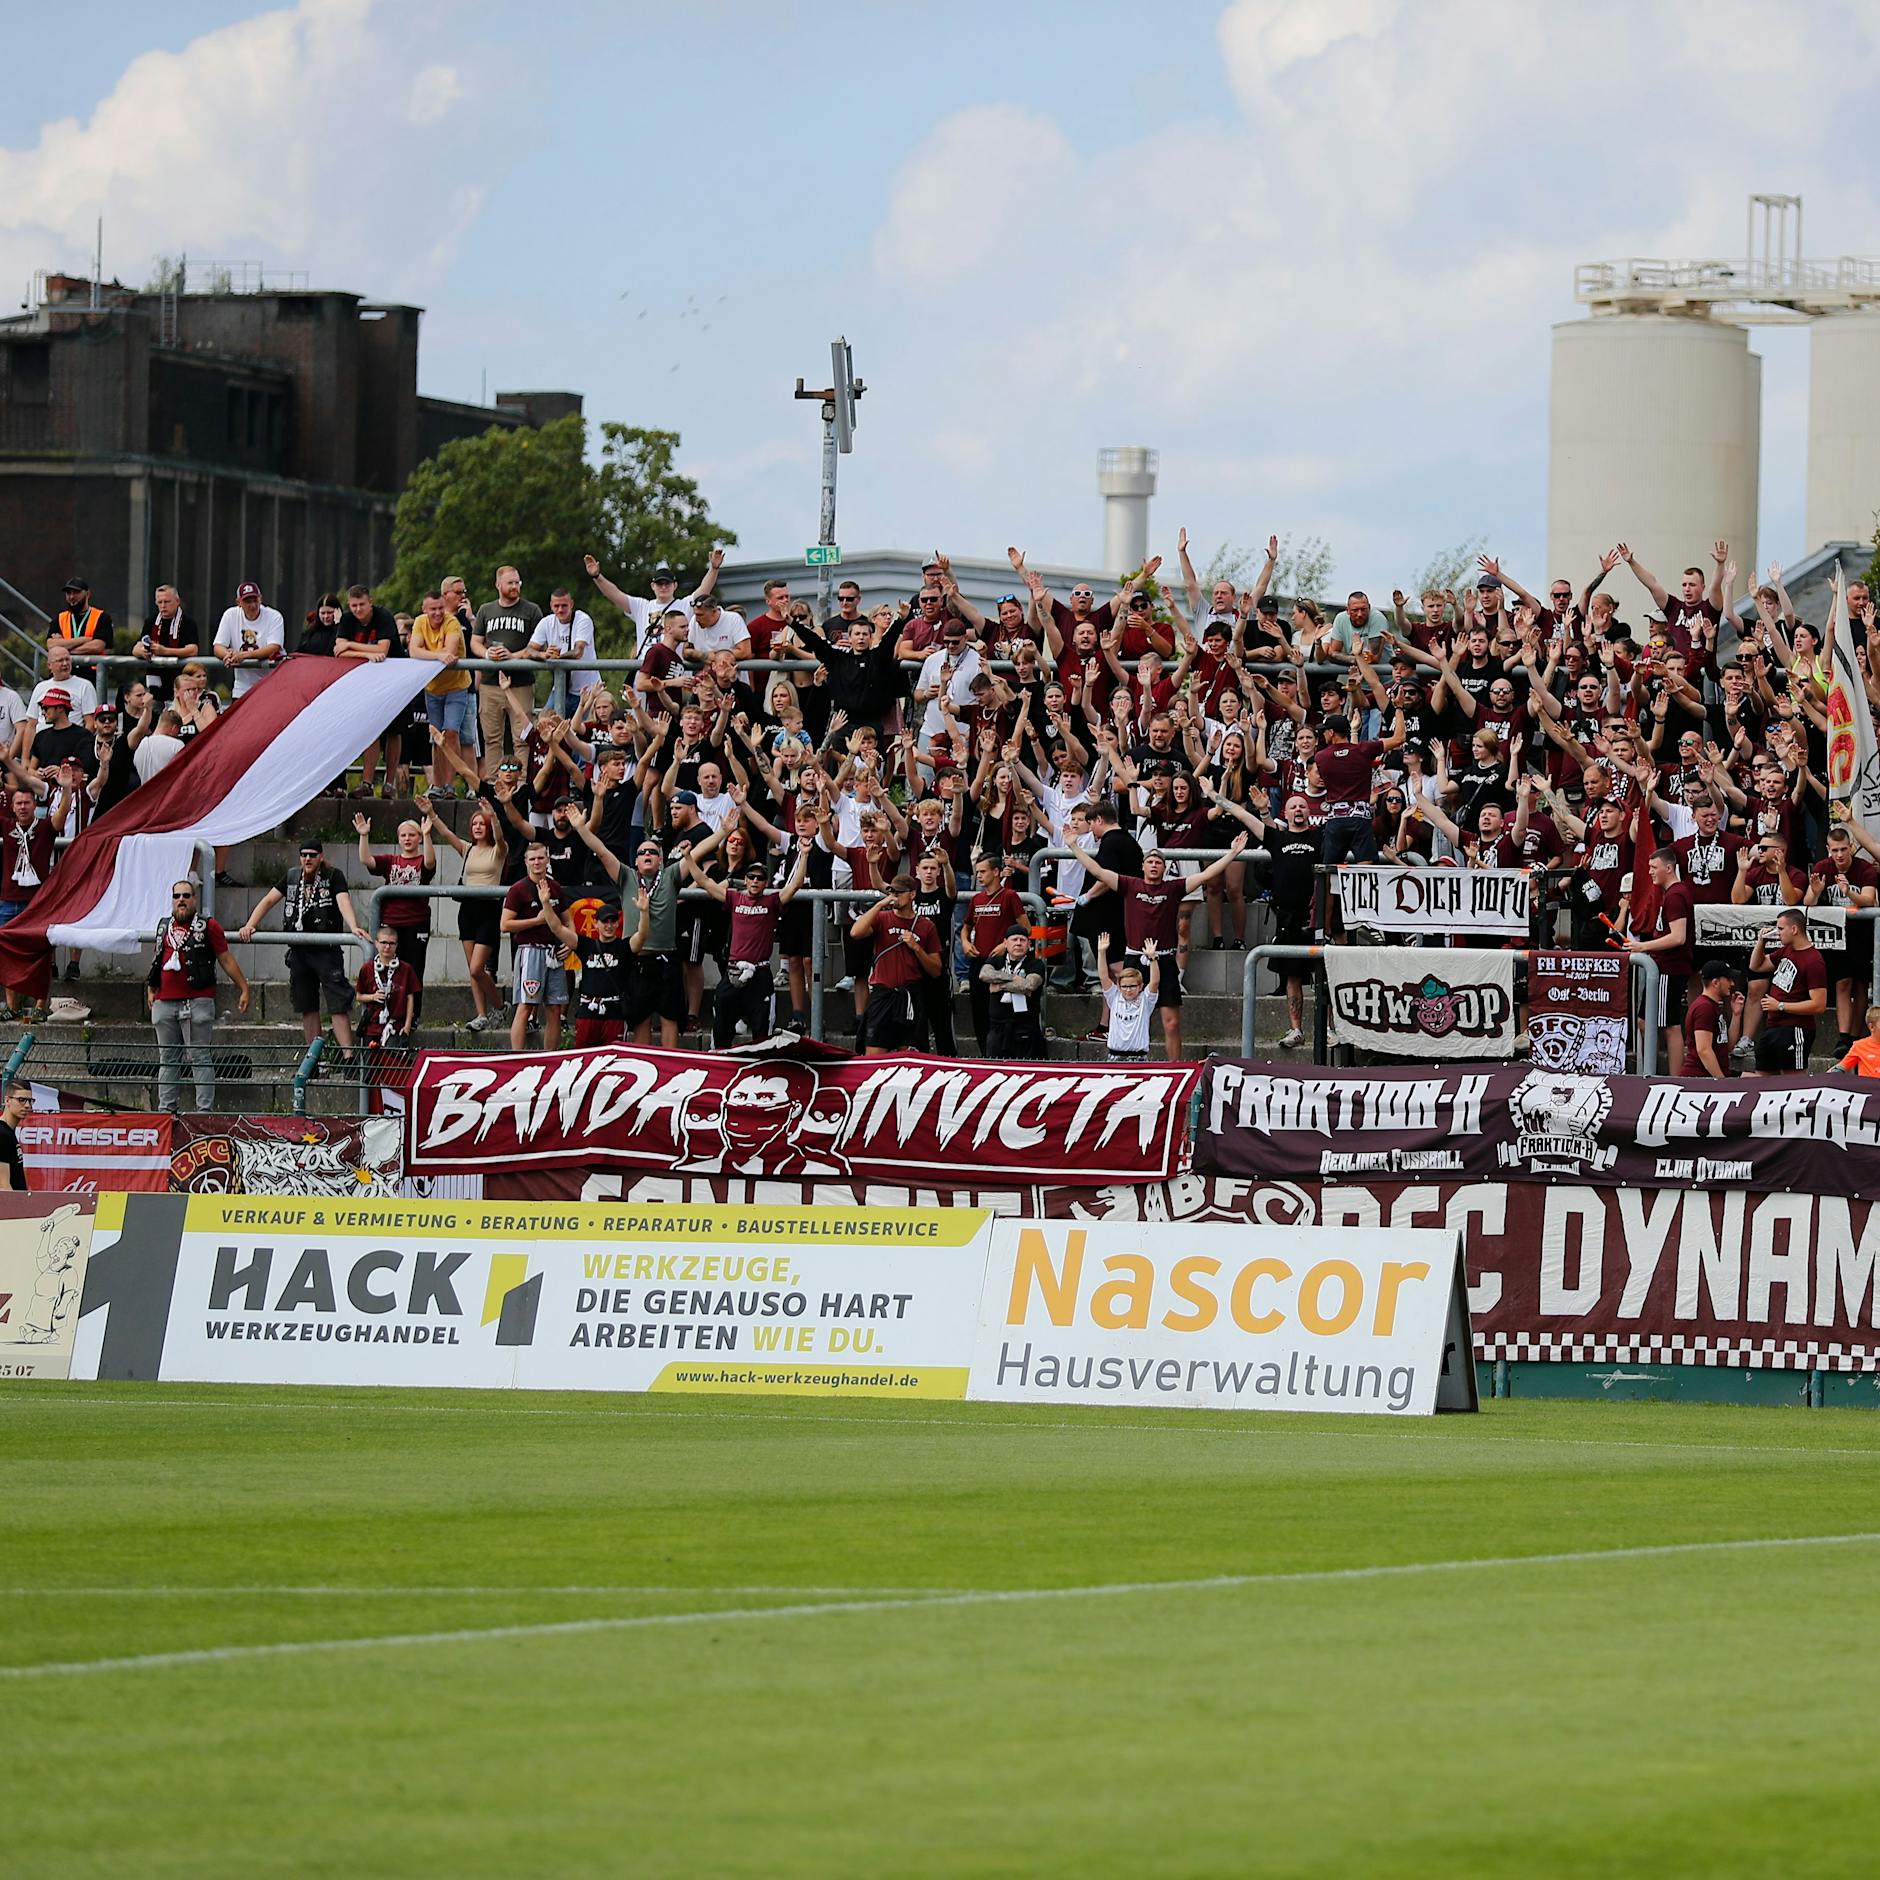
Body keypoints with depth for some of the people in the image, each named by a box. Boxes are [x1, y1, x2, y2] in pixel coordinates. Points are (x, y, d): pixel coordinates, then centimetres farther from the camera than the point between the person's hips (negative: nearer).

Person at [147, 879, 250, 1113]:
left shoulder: (208, 927, 2)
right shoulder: (164, 928, 17)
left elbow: (226, 960, 2)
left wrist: (243, 989, -2)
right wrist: (151, 990, 21)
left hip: (197, 1003, -6)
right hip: (165, 1003, 6)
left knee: (200, 1058, -6)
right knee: (167, 1059, 9)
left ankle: (205, 1109, -7)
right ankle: (166, 1109, 14)